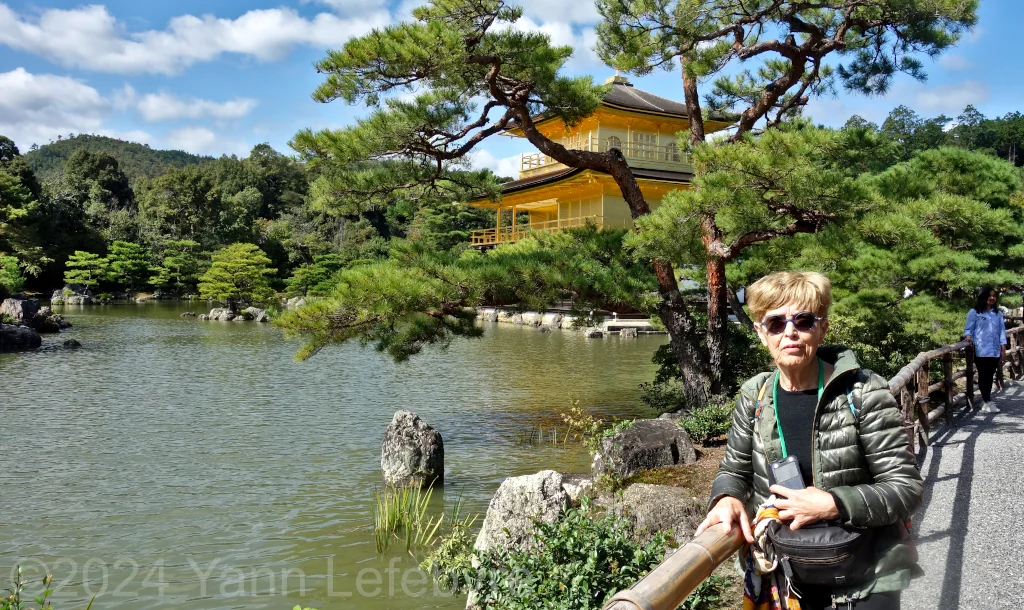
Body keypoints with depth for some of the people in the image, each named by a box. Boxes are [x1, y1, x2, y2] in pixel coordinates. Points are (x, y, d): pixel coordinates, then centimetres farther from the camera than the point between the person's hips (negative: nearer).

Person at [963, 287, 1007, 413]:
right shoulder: (974, 312, 0)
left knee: (990, 376, 10)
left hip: (995, 351, 5)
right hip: (981, 350, -4)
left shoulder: (998, 314, 13)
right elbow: (968, 329, 2)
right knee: (983, 376, -4)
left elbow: (1002, 331, 10)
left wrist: (1003, 348, 3)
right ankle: (987, 402, -4)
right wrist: (968, 336, -20)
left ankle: (986, 400, 20)